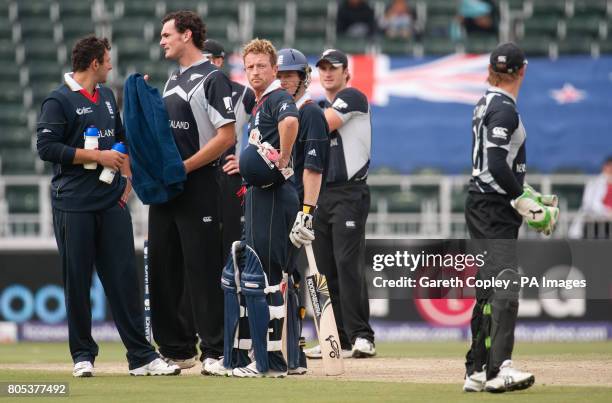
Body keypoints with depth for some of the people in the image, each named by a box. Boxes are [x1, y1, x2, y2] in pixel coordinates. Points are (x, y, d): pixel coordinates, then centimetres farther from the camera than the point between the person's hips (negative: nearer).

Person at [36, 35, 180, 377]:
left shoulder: (107, 96, 17)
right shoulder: (59, 101, -6)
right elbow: (47, 147, -14)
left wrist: (127, 179, 13)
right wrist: (97, 156, -14)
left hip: (113, 202, 6)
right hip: (74, 206, -6)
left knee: (125, 278, 1)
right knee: (78, 281, 0)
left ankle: (142, 356, 0)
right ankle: (83, 355, 10)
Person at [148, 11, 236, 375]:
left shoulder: (212, 78, -8)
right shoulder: (173, 81, 19)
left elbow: (227, 136, -16)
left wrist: (183, 167, -18)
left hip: (198, 184, -9)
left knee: (204, 270, -8)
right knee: (162, 269, 8)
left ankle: (215, 351, -4)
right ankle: (176, 348, 15)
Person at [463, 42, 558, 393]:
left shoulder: (486, 104, 16)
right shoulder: (504, 109, -14)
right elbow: (497, 167, -22)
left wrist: (530, 194, 20)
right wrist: (529, 206, -18)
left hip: (481, 204, 10)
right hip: (496, 208, -10)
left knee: (489, 288, 12)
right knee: (505, 286, -17)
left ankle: (477, 371, 14)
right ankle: (498, 369, -27)